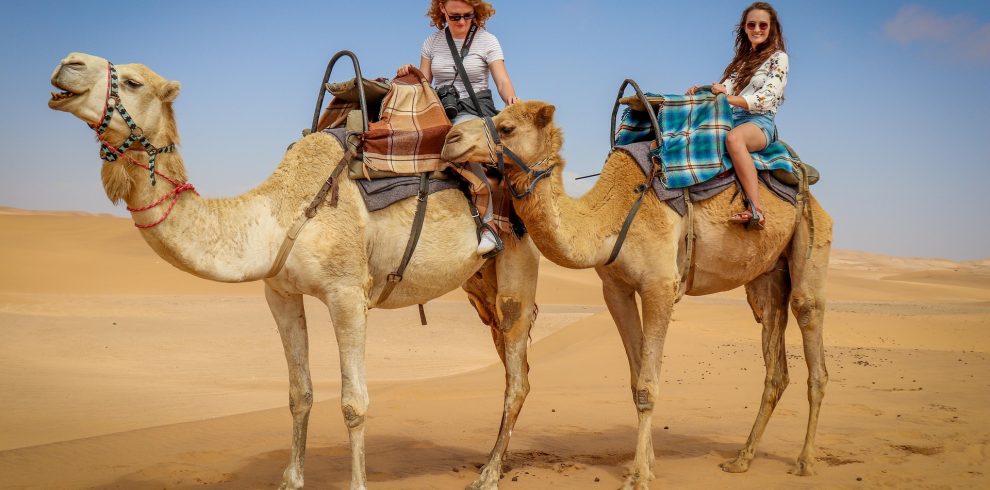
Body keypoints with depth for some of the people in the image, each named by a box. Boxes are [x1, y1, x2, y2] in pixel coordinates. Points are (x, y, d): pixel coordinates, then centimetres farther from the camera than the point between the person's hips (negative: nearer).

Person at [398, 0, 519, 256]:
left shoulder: (487, 41, 2)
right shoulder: (432, 42, 12)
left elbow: (503, 82, -6)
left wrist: (511, 99, -28)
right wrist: (409, 76, -8)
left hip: (475, 110, -4)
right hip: (440, 110, 4)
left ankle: (487, 224, -37)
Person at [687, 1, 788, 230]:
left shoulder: (778, 58, 5)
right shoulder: (743, 59, 24)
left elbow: (766, 98, -9)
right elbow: (726, 89, 16)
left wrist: (729, 98, -23)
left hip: (760, 121, -7)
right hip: (732, 119, 7)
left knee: (734, 138, -41)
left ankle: (756, 209, -50)